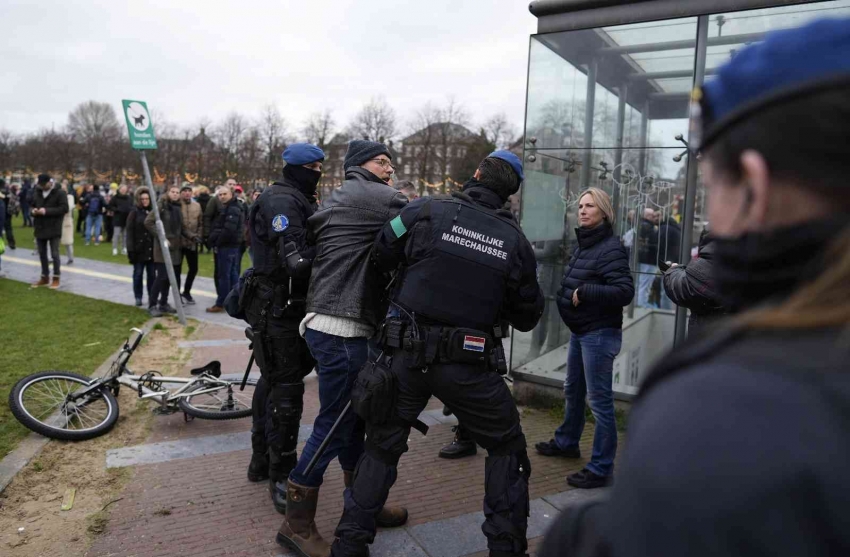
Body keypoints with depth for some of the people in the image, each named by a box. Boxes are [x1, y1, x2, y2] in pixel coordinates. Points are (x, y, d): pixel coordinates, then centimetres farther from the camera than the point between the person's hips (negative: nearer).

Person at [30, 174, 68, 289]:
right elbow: (32, 206, 20)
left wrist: (46, 211, -23)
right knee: (42, 254, 13)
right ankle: (45, 277, 25)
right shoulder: (37, 193, 12)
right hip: (40, 228, 7)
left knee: (54, 254, -3)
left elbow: (64, 208, -16)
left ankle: (56, 278, 7)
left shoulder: (60, 193, -8)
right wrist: (33, 211, -5)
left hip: (53, 229, -7)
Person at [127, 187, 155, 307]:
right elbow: (130, 232, -4)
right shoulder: (134, 213, -1)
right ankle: (138, 297, 15)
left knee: (152, 274, 6)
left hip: (152, 249, 2)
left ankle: (152, 297, 14)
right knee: (138, 274, 6)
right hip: (139, 249, -2)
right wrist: (131, 249, -11)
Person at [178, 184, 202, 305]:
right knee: (177, 269, 5)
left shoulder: (197, 206, 6)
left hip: (192, 242, 4)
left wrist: (198, 236, -1)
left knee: (193, 268, 10)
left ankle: (186, 292, 28)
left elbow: (200, 223, 10)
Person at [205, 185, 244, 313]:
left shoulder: (233, 209, -14)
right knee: (233, 274, 13)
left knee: (223, 275, -6)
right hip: (232, 245, 11)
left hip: (227, 246, -11)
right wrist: (215, 242, 9)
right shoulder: (225, 208, 19)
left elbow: (228, 230, -23)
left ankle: (220, 304, -2)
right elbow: (218, 227, 20)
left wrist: (217, 243, -15)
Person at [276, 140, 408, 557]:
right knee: (334, 425, -2)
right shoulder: (372, 196, -8)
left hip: (335, 325, 10)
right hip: (341, 329, -10)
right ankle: (297, 523, 11)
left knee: (353, 418, 18)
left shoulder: (339, 200, 22)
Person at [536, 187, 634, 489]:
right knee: (572, 390, 23)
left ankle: (601, 468, 6)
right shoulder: (583, 244, 12)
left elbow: (625, 291, -24)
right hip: (579, 331, 10)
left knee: (599, 399, -4)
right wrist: (566, 295, 1)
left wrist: (584, 293, -23)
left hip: (599, 334, -10)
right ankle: (566, 442, 41)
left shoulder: (611, 248, -16)